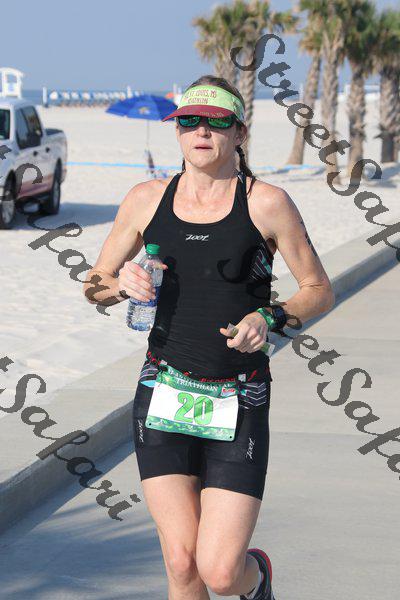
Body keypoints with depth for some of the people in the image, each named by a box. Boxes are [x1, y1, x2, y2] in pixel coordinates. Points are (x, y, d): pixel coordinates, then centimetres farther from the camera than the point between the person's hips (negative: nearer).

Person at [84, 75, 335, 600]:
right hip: (163, 395, 2)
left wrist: (270, 318, -14)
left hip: (239, 405, -2)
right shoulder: (147, 200, 5)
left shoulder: (266, 203, -2)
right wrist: (122, 283, -8)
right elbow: (94, 287, 15)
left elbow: (320, 292, 4)